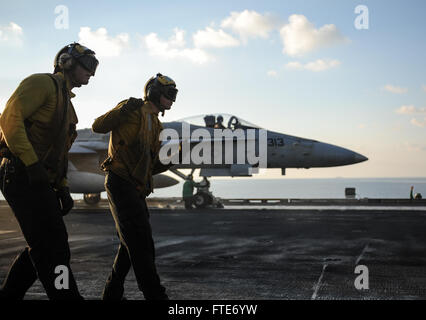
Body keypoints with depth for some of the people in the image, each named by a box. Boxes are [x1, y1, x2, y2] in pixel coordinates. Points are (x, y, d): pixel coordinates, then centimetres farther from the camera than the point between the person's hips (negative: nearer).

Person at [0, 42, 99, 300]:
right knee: (54, 249, -14)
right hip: (22, 175, -10)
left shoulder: (66, 104, 27)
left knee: (45, 248, 13)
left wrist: (62, 189, 16)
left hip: (41, 182, 10)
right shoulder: (42, 83, -2)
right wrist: (32, 163, -23)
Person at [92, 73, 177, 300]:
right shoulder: (135, 110, -1)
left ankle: (112, 294, 23)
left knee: (132, 245, 13)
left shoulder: (157, 126, 23)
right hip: (120, 181, -10)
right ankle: (155, 295, -14)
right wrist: (123, 111, -22)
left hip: (136, 189, 10)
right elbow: (98, 126, -9)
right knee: (142, 245, -14)